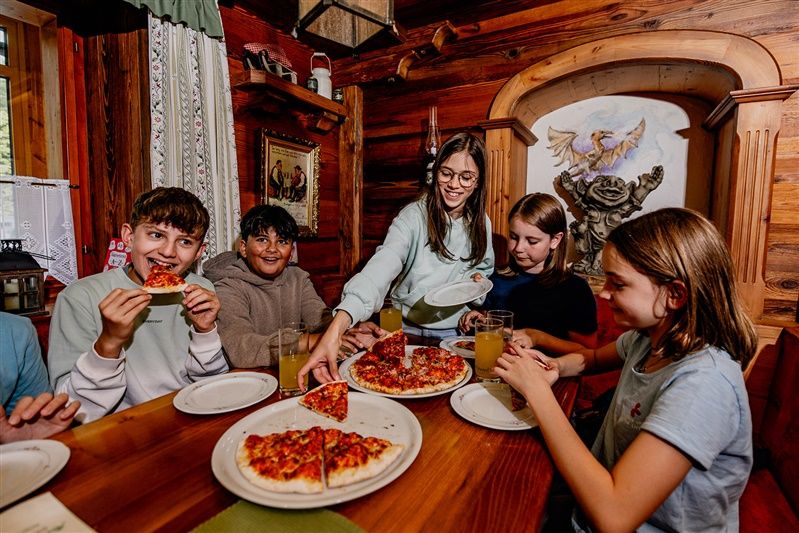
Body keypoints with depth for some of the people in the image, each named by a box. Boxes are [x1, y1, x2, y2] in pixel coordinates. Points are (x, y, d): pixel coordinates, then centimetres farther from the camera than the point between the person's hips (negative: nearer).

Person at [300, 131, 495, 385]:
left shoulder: (481, 223, 0)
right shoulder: (413, 216, -16)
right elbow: (381, 267, -32)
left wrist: (478, 278, -6)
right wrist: (337, 328, -46)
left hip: (455, 332, 3)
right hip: (407, 328, -3)